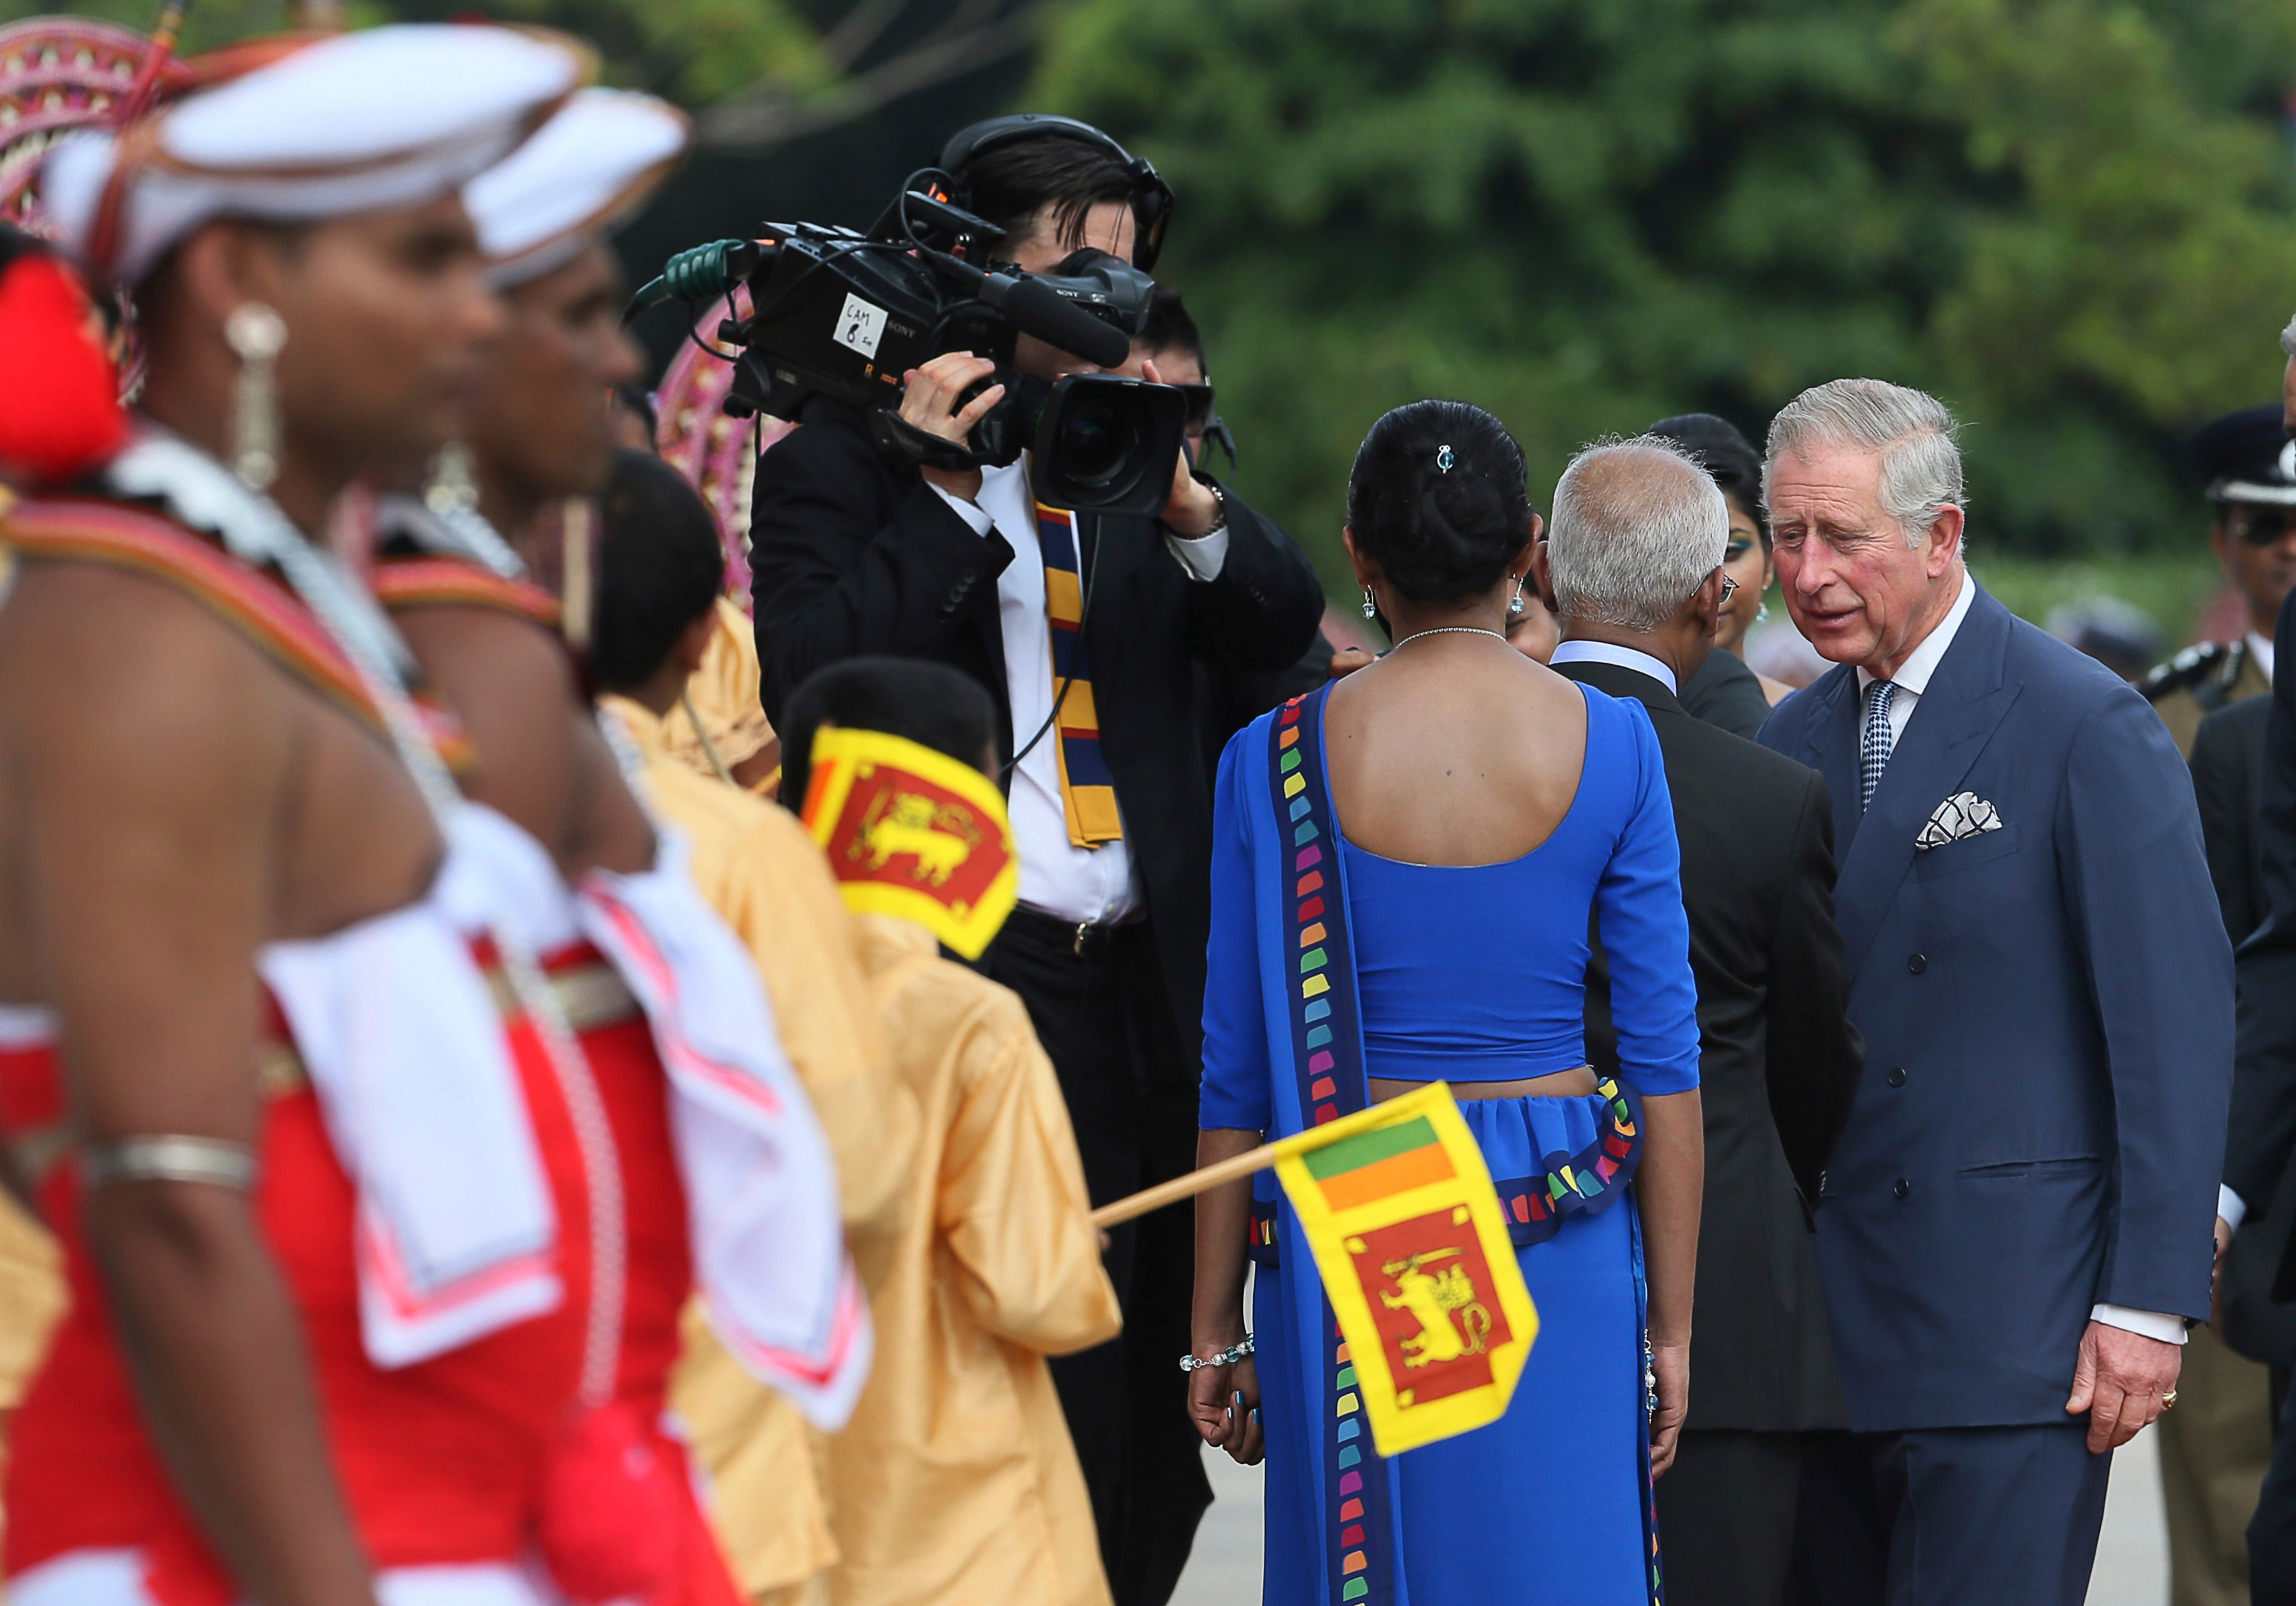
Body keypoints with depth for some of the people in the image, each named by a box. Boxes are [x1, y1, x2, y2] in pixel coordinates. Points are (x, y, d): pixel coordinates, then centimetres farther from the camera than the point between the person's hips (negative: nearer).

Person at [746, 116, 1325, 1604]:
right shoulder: (848, 455, 1)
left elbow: (1281, 627, 11)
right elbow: (805, 679, -11)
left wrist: (1189, 504, -8)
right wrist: (942, 495, -15)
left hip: (1142, 991, 6)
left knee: (1146, 1451, 6)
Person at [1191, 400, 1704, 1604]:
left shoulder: (1278, 757, -2)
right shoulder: (1610, 746, -2)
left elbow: (1237, 1075, 2)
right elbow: (1664, 1062, 0)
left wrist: (1216, 1330, 9)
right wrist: (1671, 1324, 7)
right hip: (1564, 1236, 0)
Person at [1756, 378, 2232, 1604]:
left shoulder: (2088, 730, -7)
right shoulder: (1793, 742, 13)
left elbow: (2178, 1025, -9)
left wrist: (2148, 1306, -14)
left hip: (2013, 1321, -6)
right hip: (1826, 1329, 6)